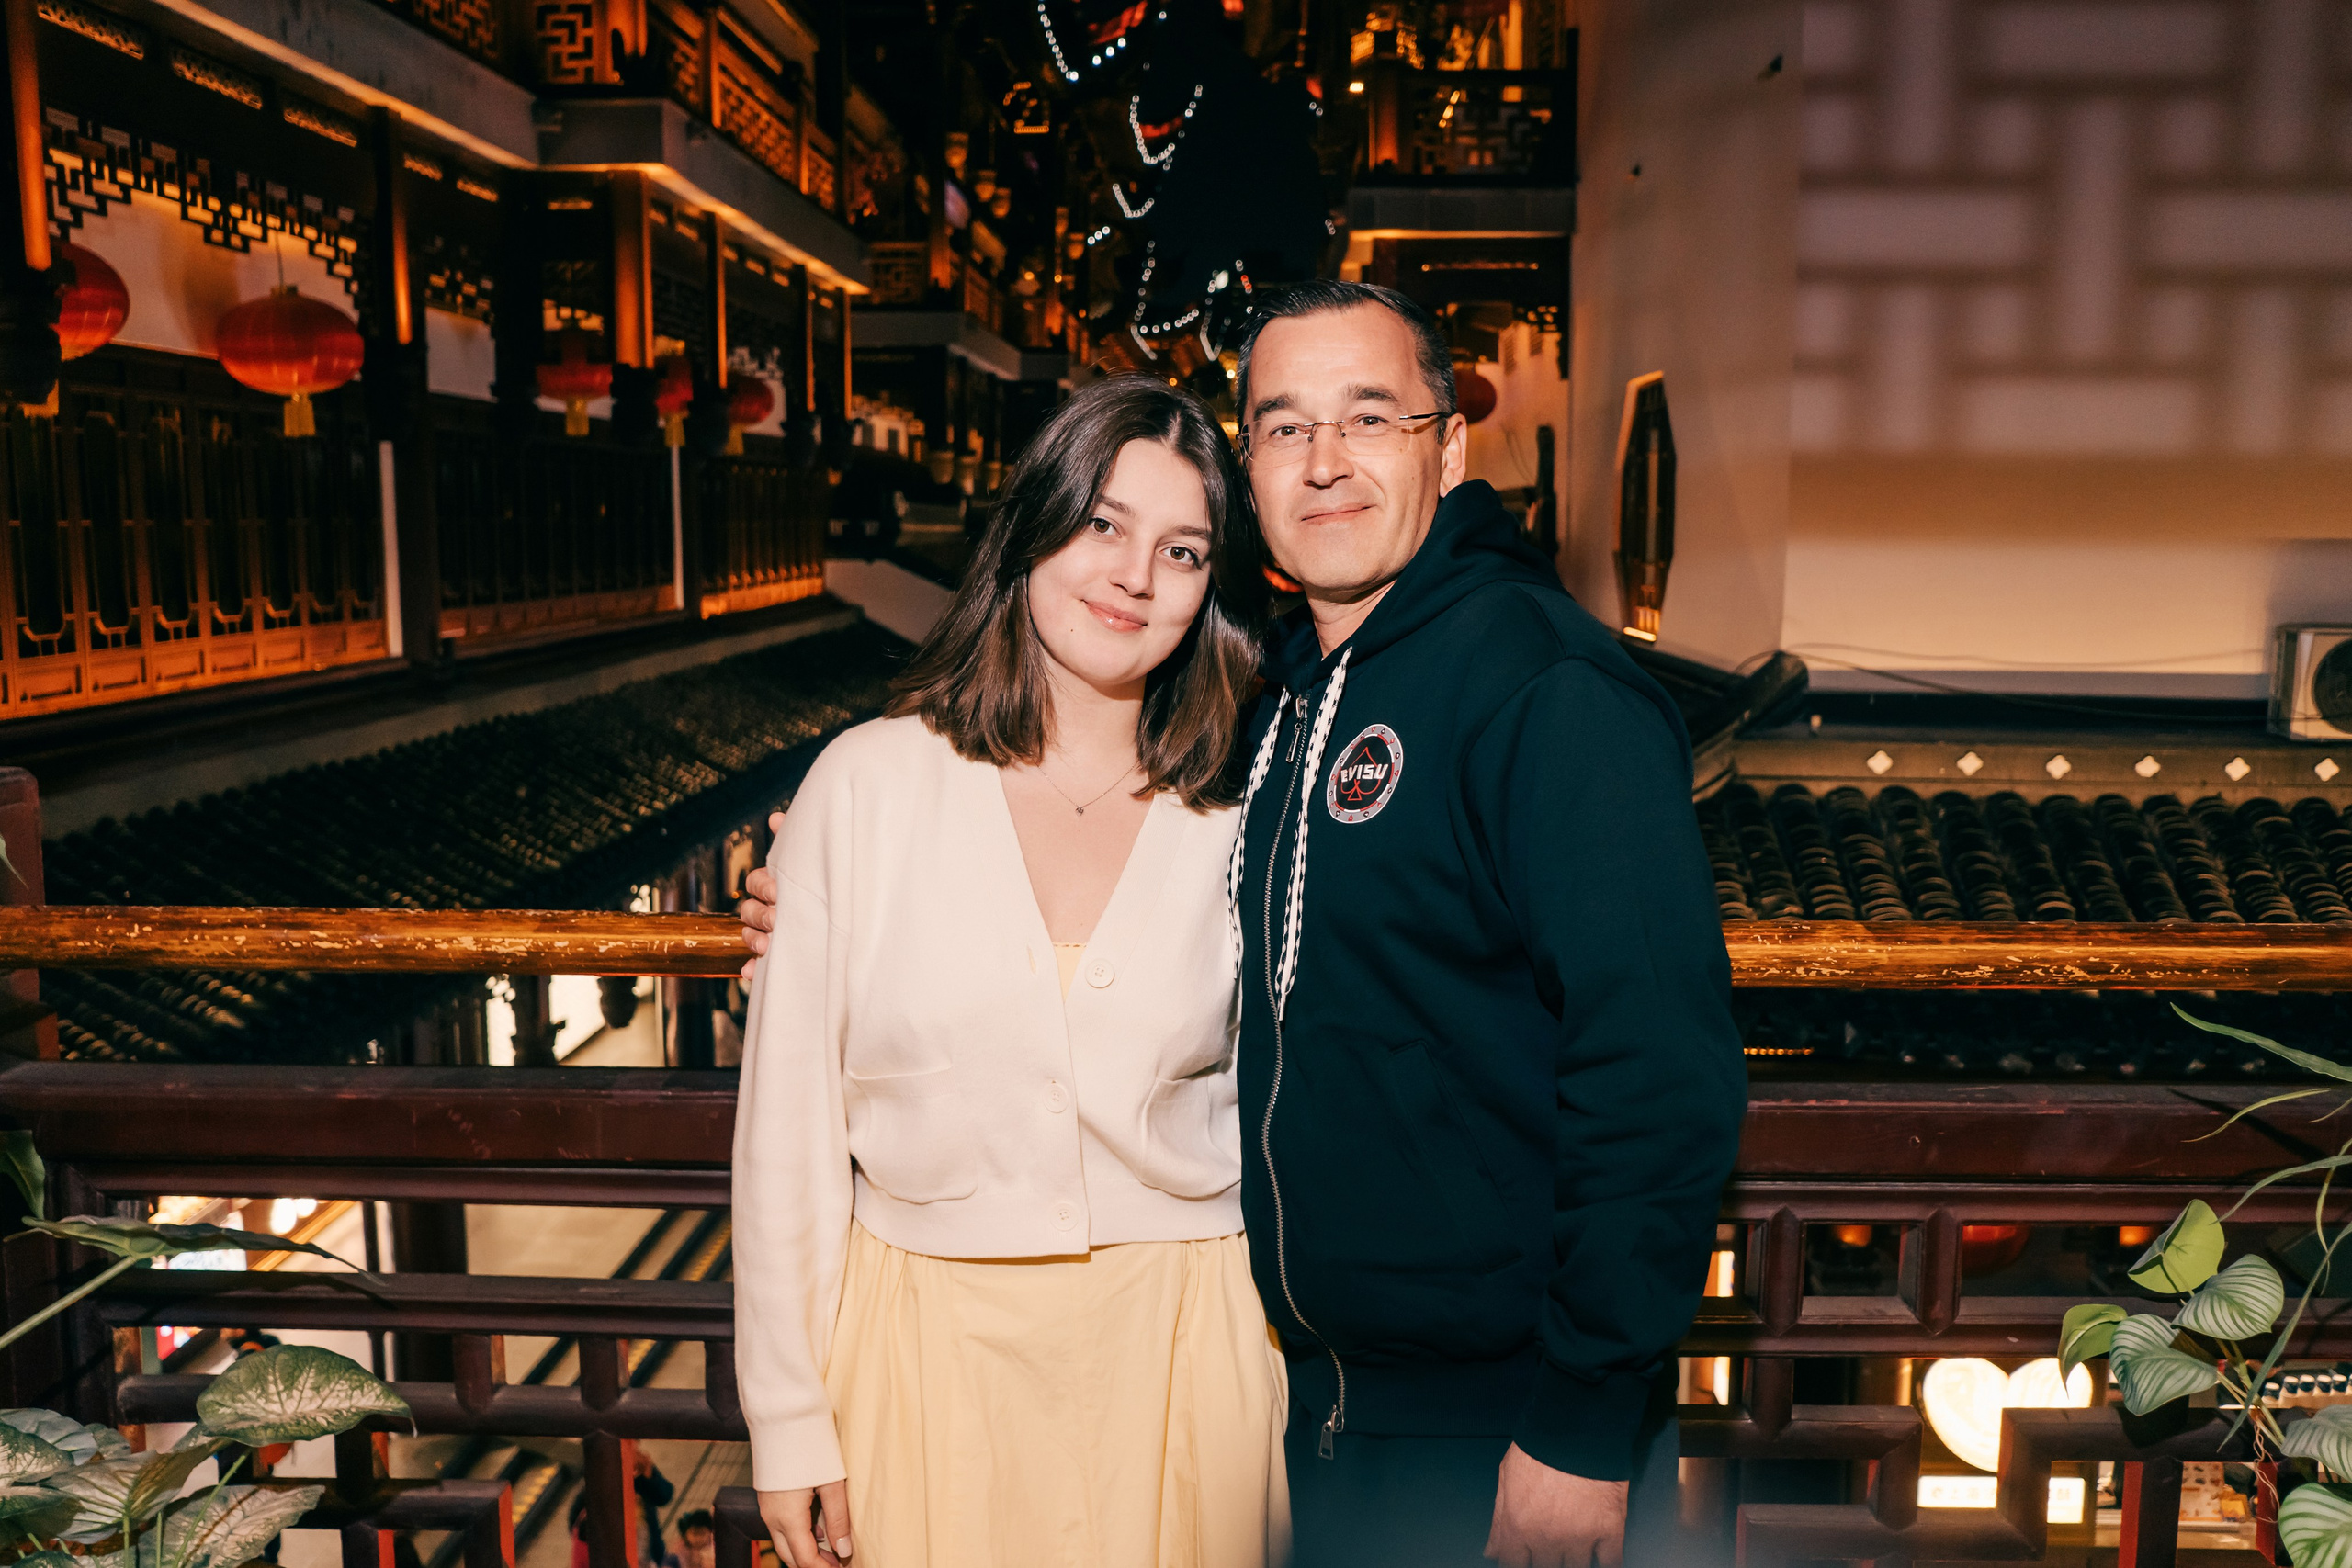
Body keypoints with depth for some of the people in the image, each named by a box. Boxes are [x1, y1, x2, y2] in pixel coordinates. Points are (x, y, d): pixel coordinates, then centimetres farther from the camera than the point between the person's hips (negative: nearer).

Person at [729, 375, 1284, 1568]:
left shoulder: (1234, 820, -3)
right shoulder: (866, 785, -7)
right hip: (924, 1343, -1)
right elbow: (788, 1114, -4)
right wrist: (788, 1419, -2)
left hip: (1179, 1342, 1)